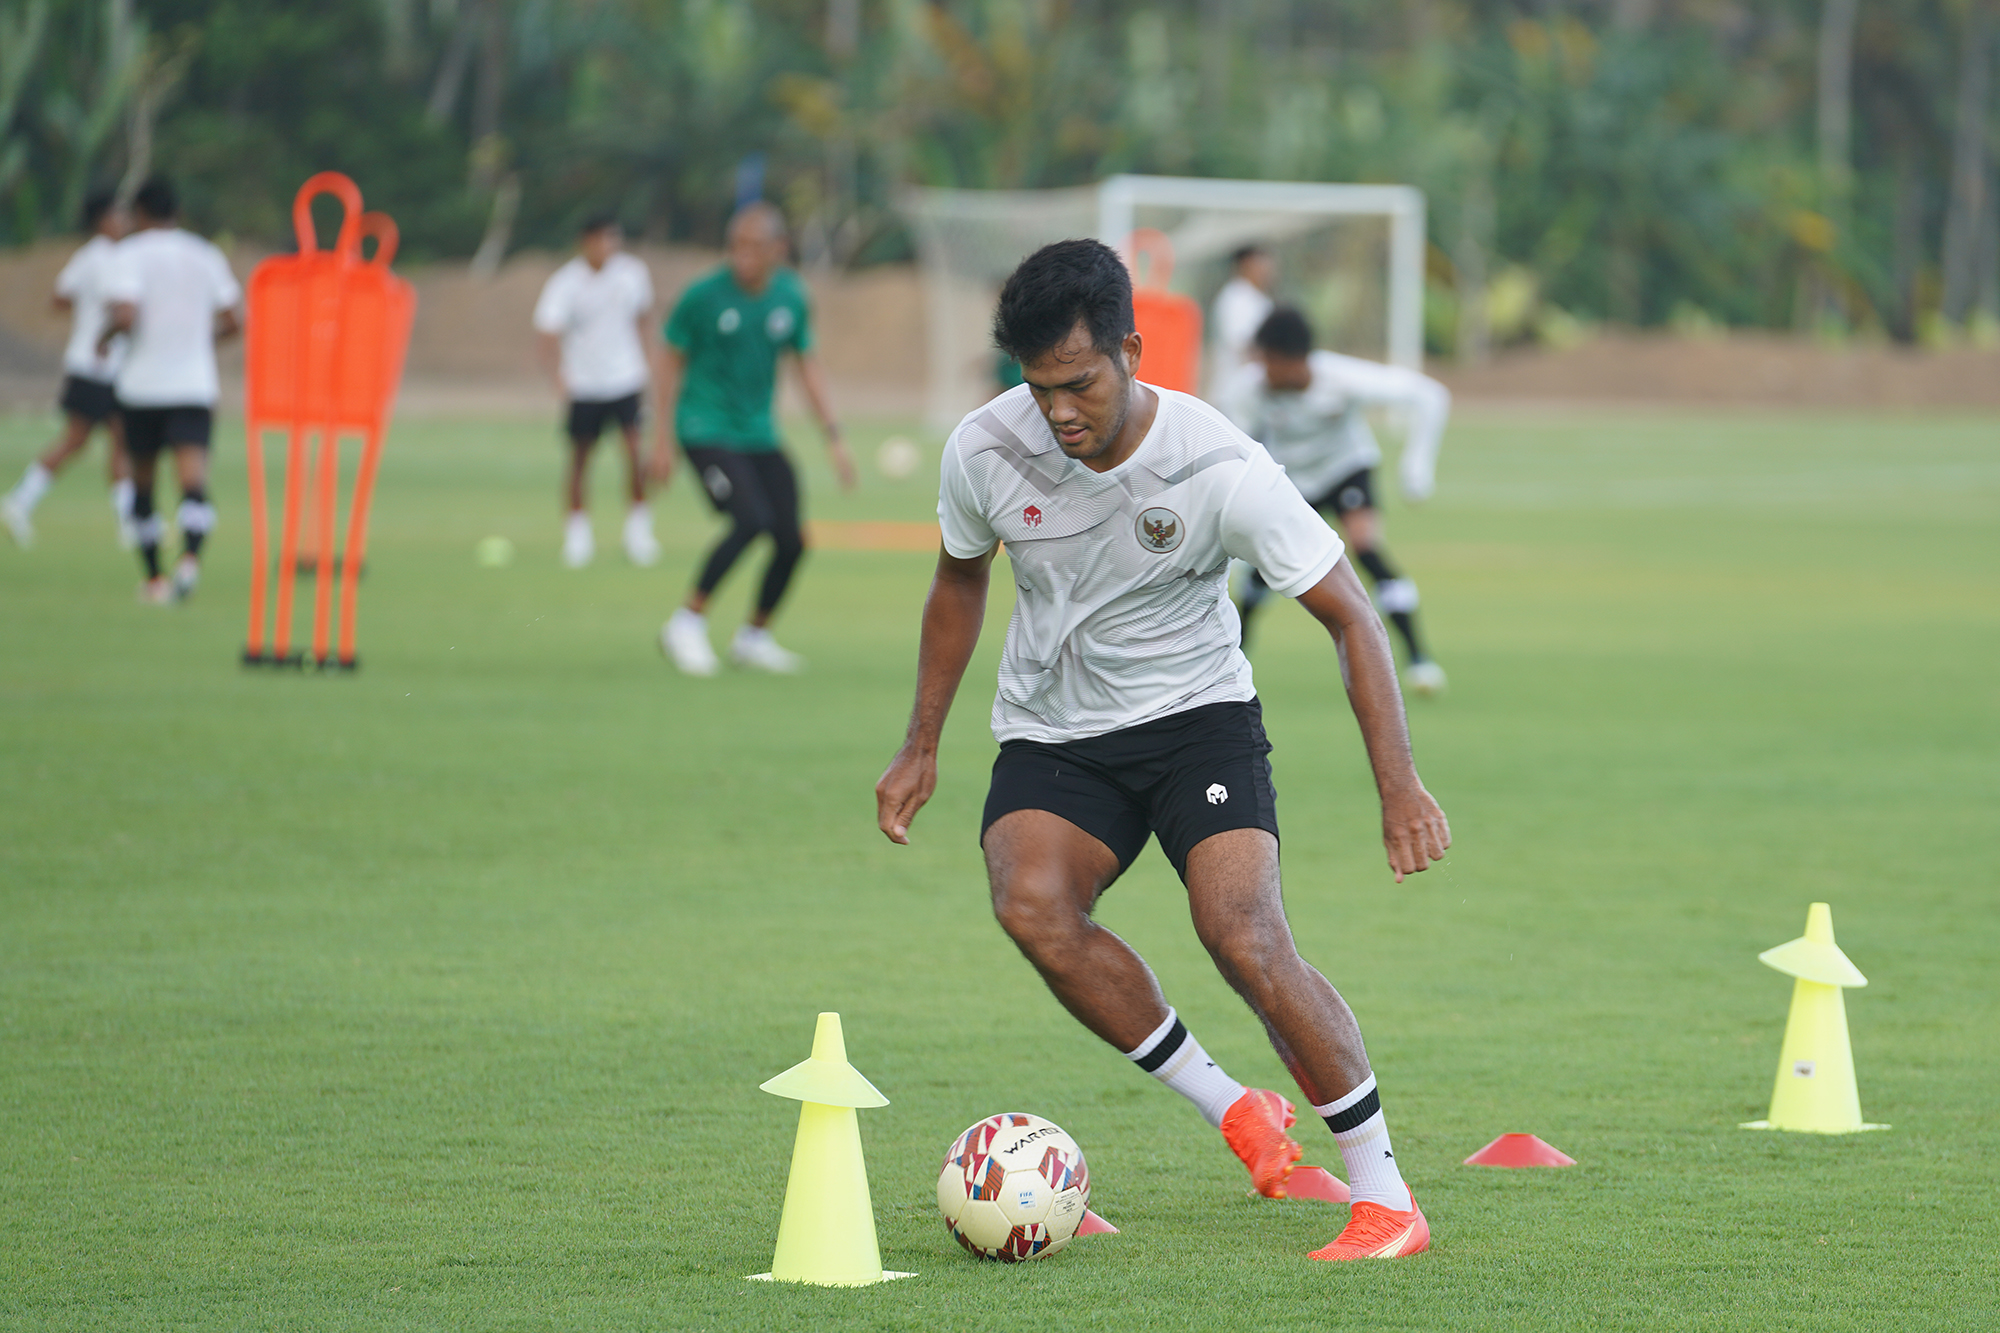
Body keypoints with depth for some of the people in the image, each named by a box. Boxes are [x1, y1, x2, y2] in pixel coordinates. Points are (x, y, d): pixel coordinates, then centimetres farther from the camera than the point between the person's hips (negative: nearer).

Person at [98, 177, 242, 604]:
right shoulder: (206, 256, 9)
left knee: (142, 481, 15)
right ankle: (190, 556, -39)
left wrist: (105, 336, 4)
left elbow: (126, 316, -17)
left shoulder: (131, 253, -3)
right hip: (195, 386, 1)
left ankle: (153, 576, 21)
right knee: (194, 478, -13)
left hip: (141, 386, -1)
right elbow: (232, 323, 11)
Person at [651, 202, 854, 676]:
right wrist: (663, 440, -3)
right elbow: (674, 361, -2)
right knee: (751, 520, -24)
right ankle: (688, 622, -10)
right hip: (706, 429, -5)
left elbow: (807, 365, 11)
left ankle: (754, 637, 21)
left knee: (791, 539, 0)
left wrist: (833, 437, 7)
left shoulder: (790, 296, 2)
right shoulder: (704, 295, -11)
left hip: (760, 435, 5)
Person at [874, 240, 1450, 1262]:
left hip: (1196, 716, -3)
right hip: (1051, 735, 3)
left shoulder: (1221, 469, -20)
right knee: (1030, 906, -29)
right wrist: (921, 747, 11)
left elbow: (1349, 617, -11)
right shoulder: (985, 451, -11)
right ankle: (1231, 1109, -13)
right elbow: (959, 582, 11)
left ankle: (1384, 1194, -11)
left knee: (1243, 937, -25)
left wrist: (1399, 785, -18)